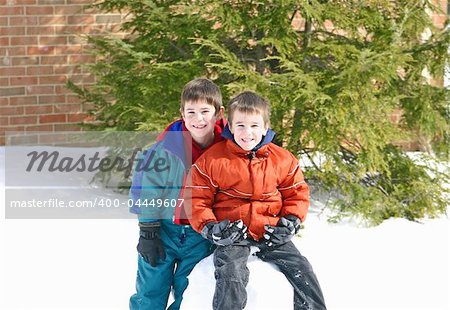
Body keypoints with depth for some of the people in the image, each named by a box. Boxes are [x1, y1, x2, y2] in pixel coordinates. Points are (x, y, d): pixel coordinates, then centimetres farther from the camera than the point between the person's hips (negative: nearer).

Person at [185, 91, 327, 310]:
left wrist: (292, 221, -2)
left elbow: (297, 193, 15)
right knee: (230, 275, -27)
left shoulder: (283, 159, 4)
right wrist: (209, 227, -13)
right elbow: (196, 198, 0)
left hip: (271, 233, 3)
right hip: (232, 234, -3)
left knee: (302, 270, -7)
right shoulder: (212, 160, -4)